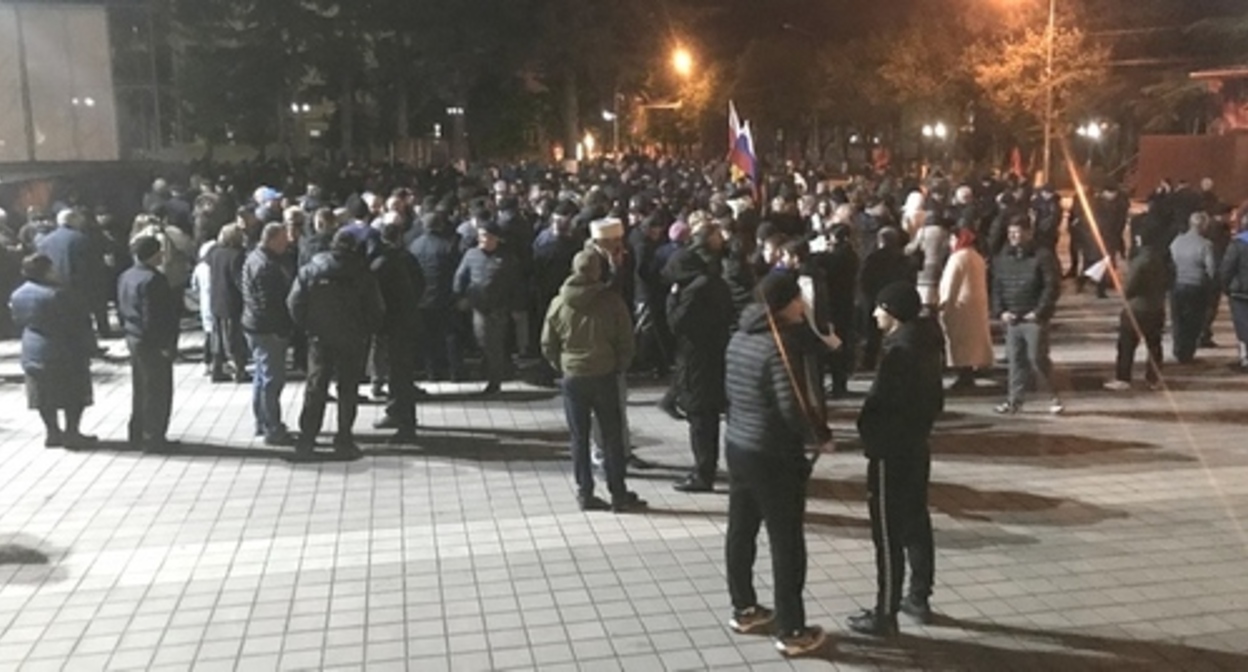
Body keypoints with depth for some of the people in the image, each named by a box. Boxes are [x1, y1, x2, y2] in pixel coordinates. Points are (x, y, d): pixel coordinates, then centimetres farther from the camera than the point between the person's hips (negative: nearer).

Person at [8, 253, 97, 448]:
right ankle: (71, 432, 7)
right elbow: (77, 325, -17)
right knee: (74, 395, 4)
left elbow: (19, 322, 13)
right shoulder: (57, 295, -22)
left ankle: (52, 432, 22)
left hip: (32, 352, 8)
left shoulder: (17, 295, 2)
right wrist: (87, 345, -5)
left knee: (44, 396, 15)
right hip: (62, 352, -8)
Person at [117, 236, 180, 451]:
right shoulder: (153, 280, -22)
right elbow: (155, 318, -24)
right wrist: (166, 344, -18)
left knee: (140, 389, 19)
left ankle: (137, 434, 28)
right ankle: (154, 439, 7)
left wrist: (128, 331, 20)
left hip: (134, 339, 10)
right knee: (158, 391, 1)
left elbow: (121, 310, 14)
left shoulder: (125, 277, 8)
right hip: (152, 344, -10)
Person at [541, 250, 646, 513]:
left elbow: (548, 346, 2)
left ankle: (585, 494, 15)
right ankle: (618, 495, 11)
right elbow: (626, 342, -4)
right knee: (612, 435, 7)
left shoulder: (559, 304, -4)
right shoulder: (612, 301, -9)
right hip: (604, 376, -1)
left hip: (572, 378, 1)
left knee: (579, 437, 10)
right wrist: (618, 367, 10)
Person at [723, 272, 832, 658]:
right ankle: (792, 632, 11)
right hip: (774, 455, -8)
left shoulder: (739, 338, 4)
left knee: (741, 530, 18)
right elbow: (794, 408, -26)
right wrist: (822, 435, -11)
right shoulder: (782, 345, -22)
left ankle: (744, 610, 33)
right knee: (787, 543, 2)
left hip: (737, 445, 8)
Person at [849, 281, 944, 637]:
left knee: (888, 534, -1)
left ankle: (885, 615, 7)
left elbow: (880, 405, -23)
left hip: (891, 451, -10)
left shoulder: (899, 350, -24)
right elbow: (934, 398, 14)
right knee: (916, 524, 19)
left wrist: (868, 434, -9)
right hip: (916, 446, 10)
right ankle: (919, 598, 32)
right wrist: (920, 424, 17)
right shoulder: (924, 341, 6)